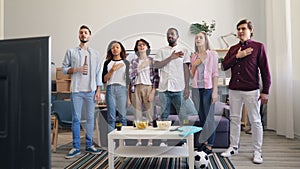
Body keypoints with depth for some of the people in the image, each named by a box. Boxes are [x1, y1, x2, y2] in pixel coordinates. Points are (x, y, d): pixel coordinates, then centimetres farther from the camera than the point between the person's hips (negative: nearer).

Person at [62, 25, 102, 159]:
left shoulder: (95, 54, 11)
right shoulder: (71, 52, 8)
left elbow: (98, 73, 8)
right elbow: (64, 69, 6)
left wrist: (98, 90, 1)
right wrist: (77, 69, -11)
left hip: (91, 90, 1)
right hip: (76, 90, -1)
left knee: (90, 118, 6)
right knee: (76, 119, 2)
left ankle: (89, 145, 18)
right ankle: (76, 147, 12)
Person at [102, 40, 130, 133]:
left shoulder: (126, 62, 10)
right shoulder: (107, 63, 12)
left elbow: (128, 80, 7)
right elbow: (104, 79, 6)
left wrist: (129, 95, 1)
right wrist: (112, 70, -9)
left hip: (122, 89, 0)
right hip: (110, 89, 1)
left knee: (122, 116, -2)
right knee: (111, 117, 0)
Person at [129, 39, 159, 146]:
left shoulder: (152, 60, 6)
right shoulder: (133, 62, 14)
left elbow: (156, 77, -1)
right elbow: (130, 76, 9)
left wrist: (153, 91, -9)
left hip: (148, 87, -2)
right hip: (136, 88, 3)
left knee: (150, 113, -3)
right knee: (137, 114, 3)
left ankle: (150, 140, 5)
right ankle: (139, 140, 11)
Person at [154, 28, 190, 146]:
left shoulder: (184, 50, 8)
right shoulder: (161, 51, 14)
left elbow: (186, 69, 3)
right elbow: (156, 65, -1)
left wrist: (187, 88, -5)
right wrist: (171, 57, -11)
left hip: (178, 88, -2)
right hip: (164, 88, 2)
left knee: (183, 116, 1)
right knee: (164, 115, 7)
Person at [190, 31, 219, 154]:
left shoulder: (213, 54, 1)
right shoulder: (194, 56, 12)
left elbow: (215, 73, -4)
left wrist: (215, 91, -10)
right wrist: (194, 65, -4)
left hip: (208, 88, -4)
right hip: (196, 89, 4)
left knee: (209, 117, -1)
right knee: (201, 117, 9)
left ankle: (209, 146, 6)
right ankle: (204, 142, 20)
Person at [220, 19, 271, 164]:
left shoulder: (258, 47, 0)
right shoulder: (233, 49, 13)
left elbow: (265, 70, -3)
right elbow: (224, 65, 6)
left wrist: (265, 91, -7)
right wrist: (237, 56, -8)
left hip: (251, 91, -4)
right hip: (234, 90, 4)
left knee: (255, 121, 3)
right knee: (234, 119, 10)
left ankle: (257, 152, 15)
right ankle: (233, 147, 23)